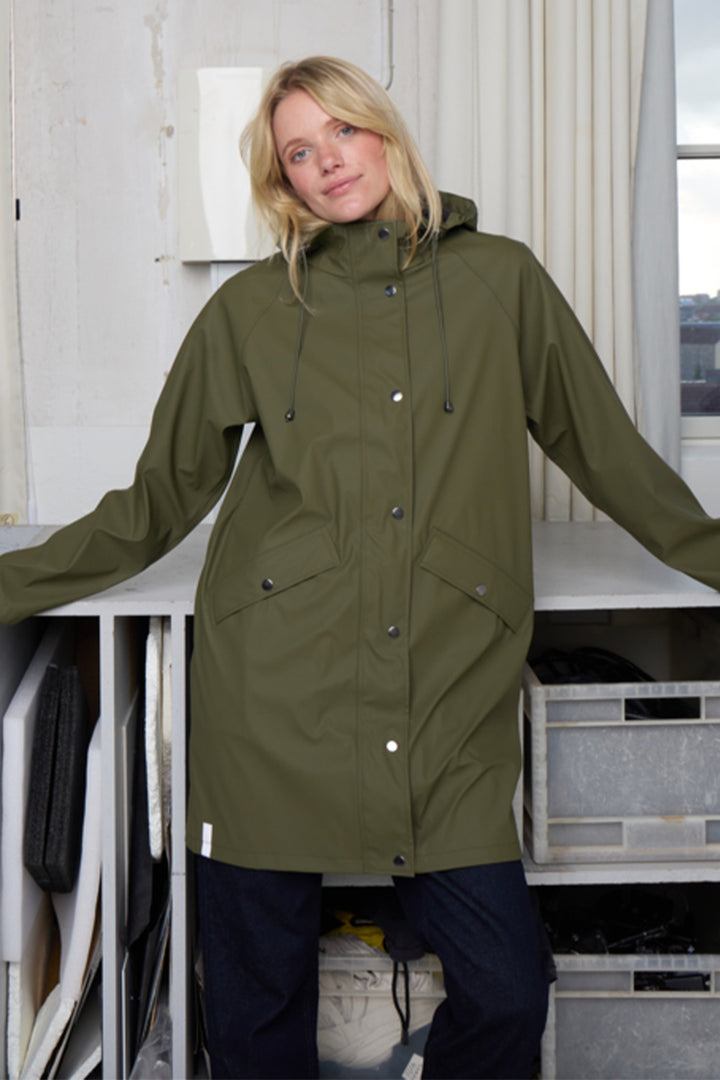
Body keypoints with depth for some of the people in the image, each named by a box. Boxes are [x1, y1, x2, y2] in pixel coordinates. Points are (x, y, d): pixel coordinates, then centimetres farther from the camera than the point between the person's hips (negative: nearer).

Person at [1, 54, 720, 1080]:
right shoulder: (249, 311, 8)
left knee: (506, 993, -4)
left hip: (451, 702, 0)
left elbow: (612, 456, 15)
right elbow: (160, 501, 12)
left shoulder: (501, 281, 8)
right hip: (271, 697, 0)